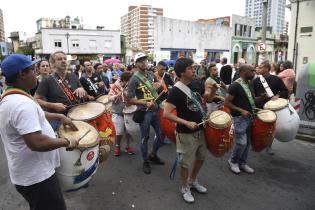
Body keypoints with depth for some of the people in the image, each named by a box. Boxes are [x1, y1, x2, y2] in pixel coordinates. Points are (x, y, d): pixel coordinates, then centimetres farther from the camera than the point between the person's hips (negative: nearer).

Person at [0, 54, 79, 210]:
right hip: (36, 177, -10)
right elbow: (36, 143, -35)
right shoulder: (22, 103, -29)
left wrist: (60, 116, 13)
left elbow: (34, 114, 21)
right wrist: (66, 142, -22)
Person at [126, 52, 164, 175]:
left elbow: (158, 84, 25)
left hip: (156, 110, 7)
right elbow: (130, 99, -17)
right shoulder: (134, 79, -13)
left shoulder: (151, 74, 6)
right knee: (145, 138, 6)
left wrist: (158, 85, 0)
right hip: (144, 112, -6)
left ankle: (153, 155, 39)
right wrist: (146, 103, -23)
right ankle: (145, 162, 25)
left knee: (160, 134, 16)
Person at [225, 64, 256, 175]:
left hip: (249, 117, 8)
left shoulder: (249, 84, 9)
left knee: (247, 142, 13)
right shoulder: (235, 85, -17)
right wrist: (241, 110, -22)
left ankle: (242, 163, 27)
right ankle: (232, 161, 16)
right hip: (240, 118, -8)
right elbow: (227, 102, -17)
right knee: (241, 142, -7)